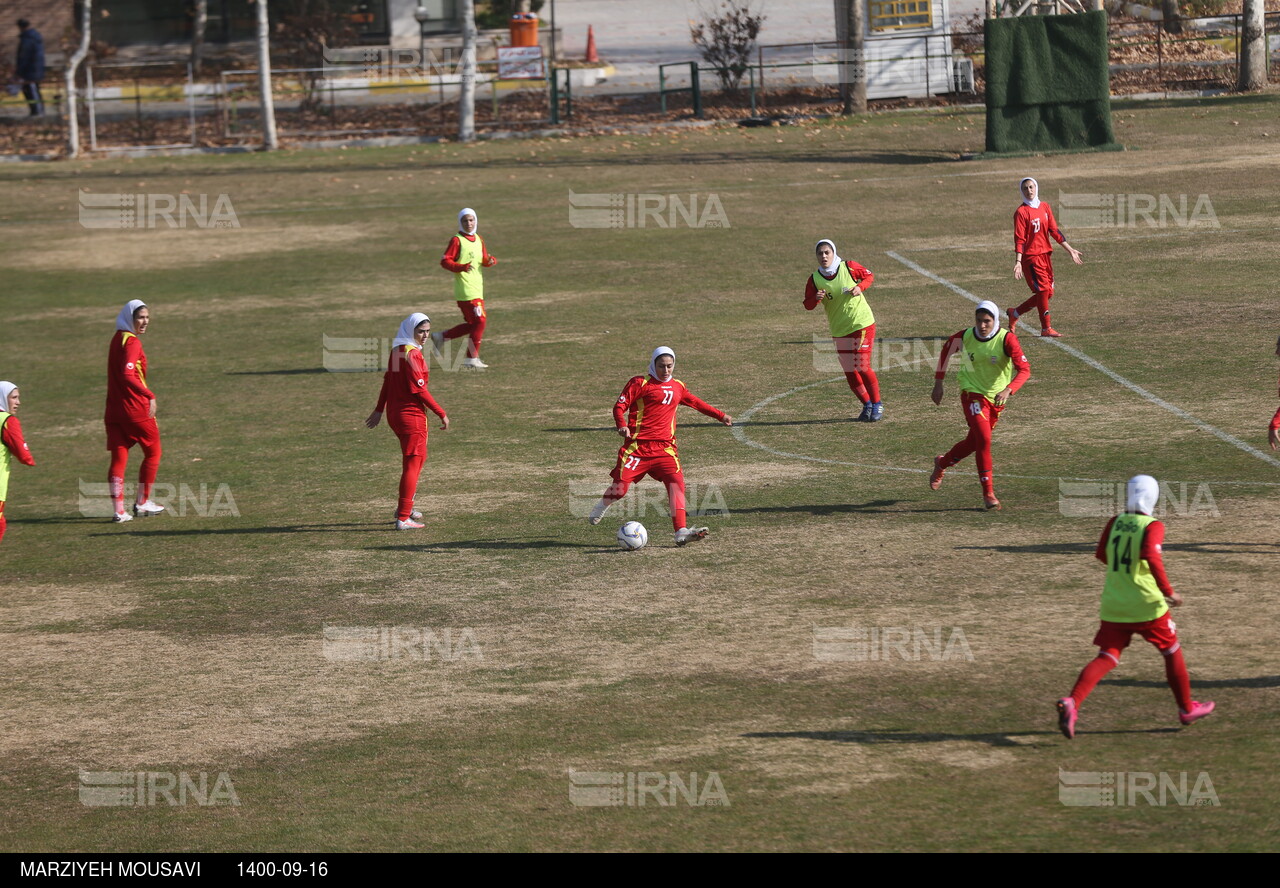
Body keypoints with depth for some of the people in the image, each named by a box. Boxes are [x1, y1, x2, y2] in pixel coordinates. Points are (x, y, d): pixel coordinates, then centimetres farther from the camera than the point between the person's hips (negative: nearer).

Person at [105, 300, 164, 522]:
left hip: (114, 409, 7)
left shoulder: (117, 339, 12)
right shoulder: (132, 342, -14)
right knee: (153, 452, 11)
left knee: (118, 457, 3)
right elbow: (127, 375, -27)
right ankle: (142, 502, 17)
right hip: (135, 408, -7)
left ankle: (119, 510, -2)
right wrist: (149, 395, -30)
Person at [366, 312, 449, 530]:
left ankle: (405, 506, 35)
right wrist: (441, 413, -15)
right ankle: (403, 518, -3)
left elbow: (387, 380, 16)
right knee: (413, 464, -3)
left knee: (418, 458, 26)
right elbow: (419, 390, -21)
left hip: (395, 413, 10)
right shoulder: (412, 354, -20)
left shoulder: (397, 350, 8)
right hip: (411, 414, -10)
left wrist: (379, 410, 23)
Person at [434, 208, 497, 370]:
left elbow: (484, 261, 22)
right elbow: (445, 261, -12)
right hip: (466, 290, -8)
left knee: (472, 324, 11)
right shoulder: (457, 240, -8)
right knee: (479, 321, -10)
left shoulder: (479, 240, 14)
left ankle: (440, 338, 23)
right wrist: (462, 267, -26)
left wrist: (491, 261, -1)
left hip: (477, 289, 8)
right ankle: (472, 358, -1)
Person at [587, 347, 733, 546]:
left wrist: (720, 416, 39)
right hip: (638, 446, -4)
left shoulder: (677, 387, 18)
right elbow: (620, 406, -5)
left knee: (676, 482, -16)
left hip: (665, 447, 4)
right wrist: (622, 425, -24)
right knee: (621, 486, -6)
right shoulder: (640, 383, 1)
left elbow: (696, 402, 35)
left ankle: (681, 532, -21)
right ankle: (600, 509, 29)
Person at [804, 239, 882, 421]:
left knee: (862, 367, -9)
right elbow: (807, 305, -2)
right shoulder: (815, 280, -5)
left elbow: (869, 276, 7)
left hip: (862, 324, -3)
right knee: (850, 372, 5)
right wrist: (816, 298, -24)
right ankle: (867, 406, 25)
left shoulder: (849, 267, -9)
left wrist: (860, 287, -13)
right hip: (839, 331, 3)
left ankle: (877, 405, 9)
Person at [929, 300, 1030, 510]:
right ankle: (988, 493, -9)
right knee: (984, 440, -18)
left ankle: (942, 464, 45)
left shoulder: (1006, 339, -18)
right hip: (972, 394, -2)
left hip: (997, 398, 2)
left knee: (974, 442, 15)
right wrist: (938, 382, 9)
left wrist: (1008, 390, -41)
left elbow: (1024, 369, -24)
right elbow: (947, 350, 9)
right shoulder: (965, 336, -12)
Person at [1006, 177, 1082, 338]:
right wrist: (1018, 262, -22)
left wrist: (1070, 249, 14)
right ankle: (1046, 328, 0)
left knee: (1047, 293, 8)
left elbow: (1054, 231, 14)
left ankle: (1015, 313, 24)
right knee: (1043, 290, -9)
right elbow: (1019, 239, -14)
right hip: (1031, 257, -7)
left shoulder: (1044, 207, 9)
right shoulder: (1021, 212, -10)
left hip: (1046, 255, 7)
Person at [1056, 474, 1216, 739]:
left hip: (1113, 606, 4)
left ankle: (1072, 703, -20)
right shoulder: (1152, 527, -12)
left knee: (1106, 658, 3)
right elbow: (1152, 557, -27)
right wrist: (1168, 592, -21)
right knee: (1172, 652, 18)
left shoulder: (1115, 522, 4)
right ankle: (1187, 708, 30)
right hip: (1146, 605, -4)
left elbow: (1102, 555, 15)